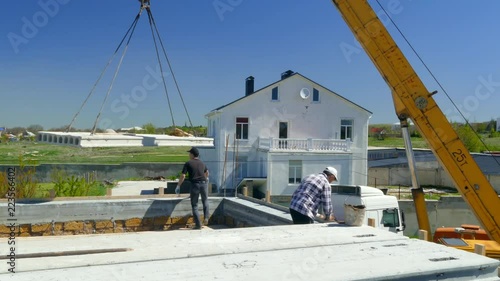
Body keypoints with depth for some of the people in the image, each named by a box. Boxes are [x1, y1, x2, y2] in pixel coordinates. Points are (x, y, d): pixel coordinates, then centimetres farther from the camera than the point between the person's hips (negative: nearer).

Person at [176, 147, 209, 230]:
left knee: (194, 205, 6)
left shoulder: (188, 163, -1)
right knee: (205, 201, 27)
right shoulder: (202, 163, 15)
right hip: (203, 183, 4)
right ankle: (206, 217, 10)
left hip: (194, 185, -4)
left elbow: (182, 176, -5)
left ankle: (198, 224, 3)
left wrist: (178, 186, 6)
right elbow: (207, 173, 34)